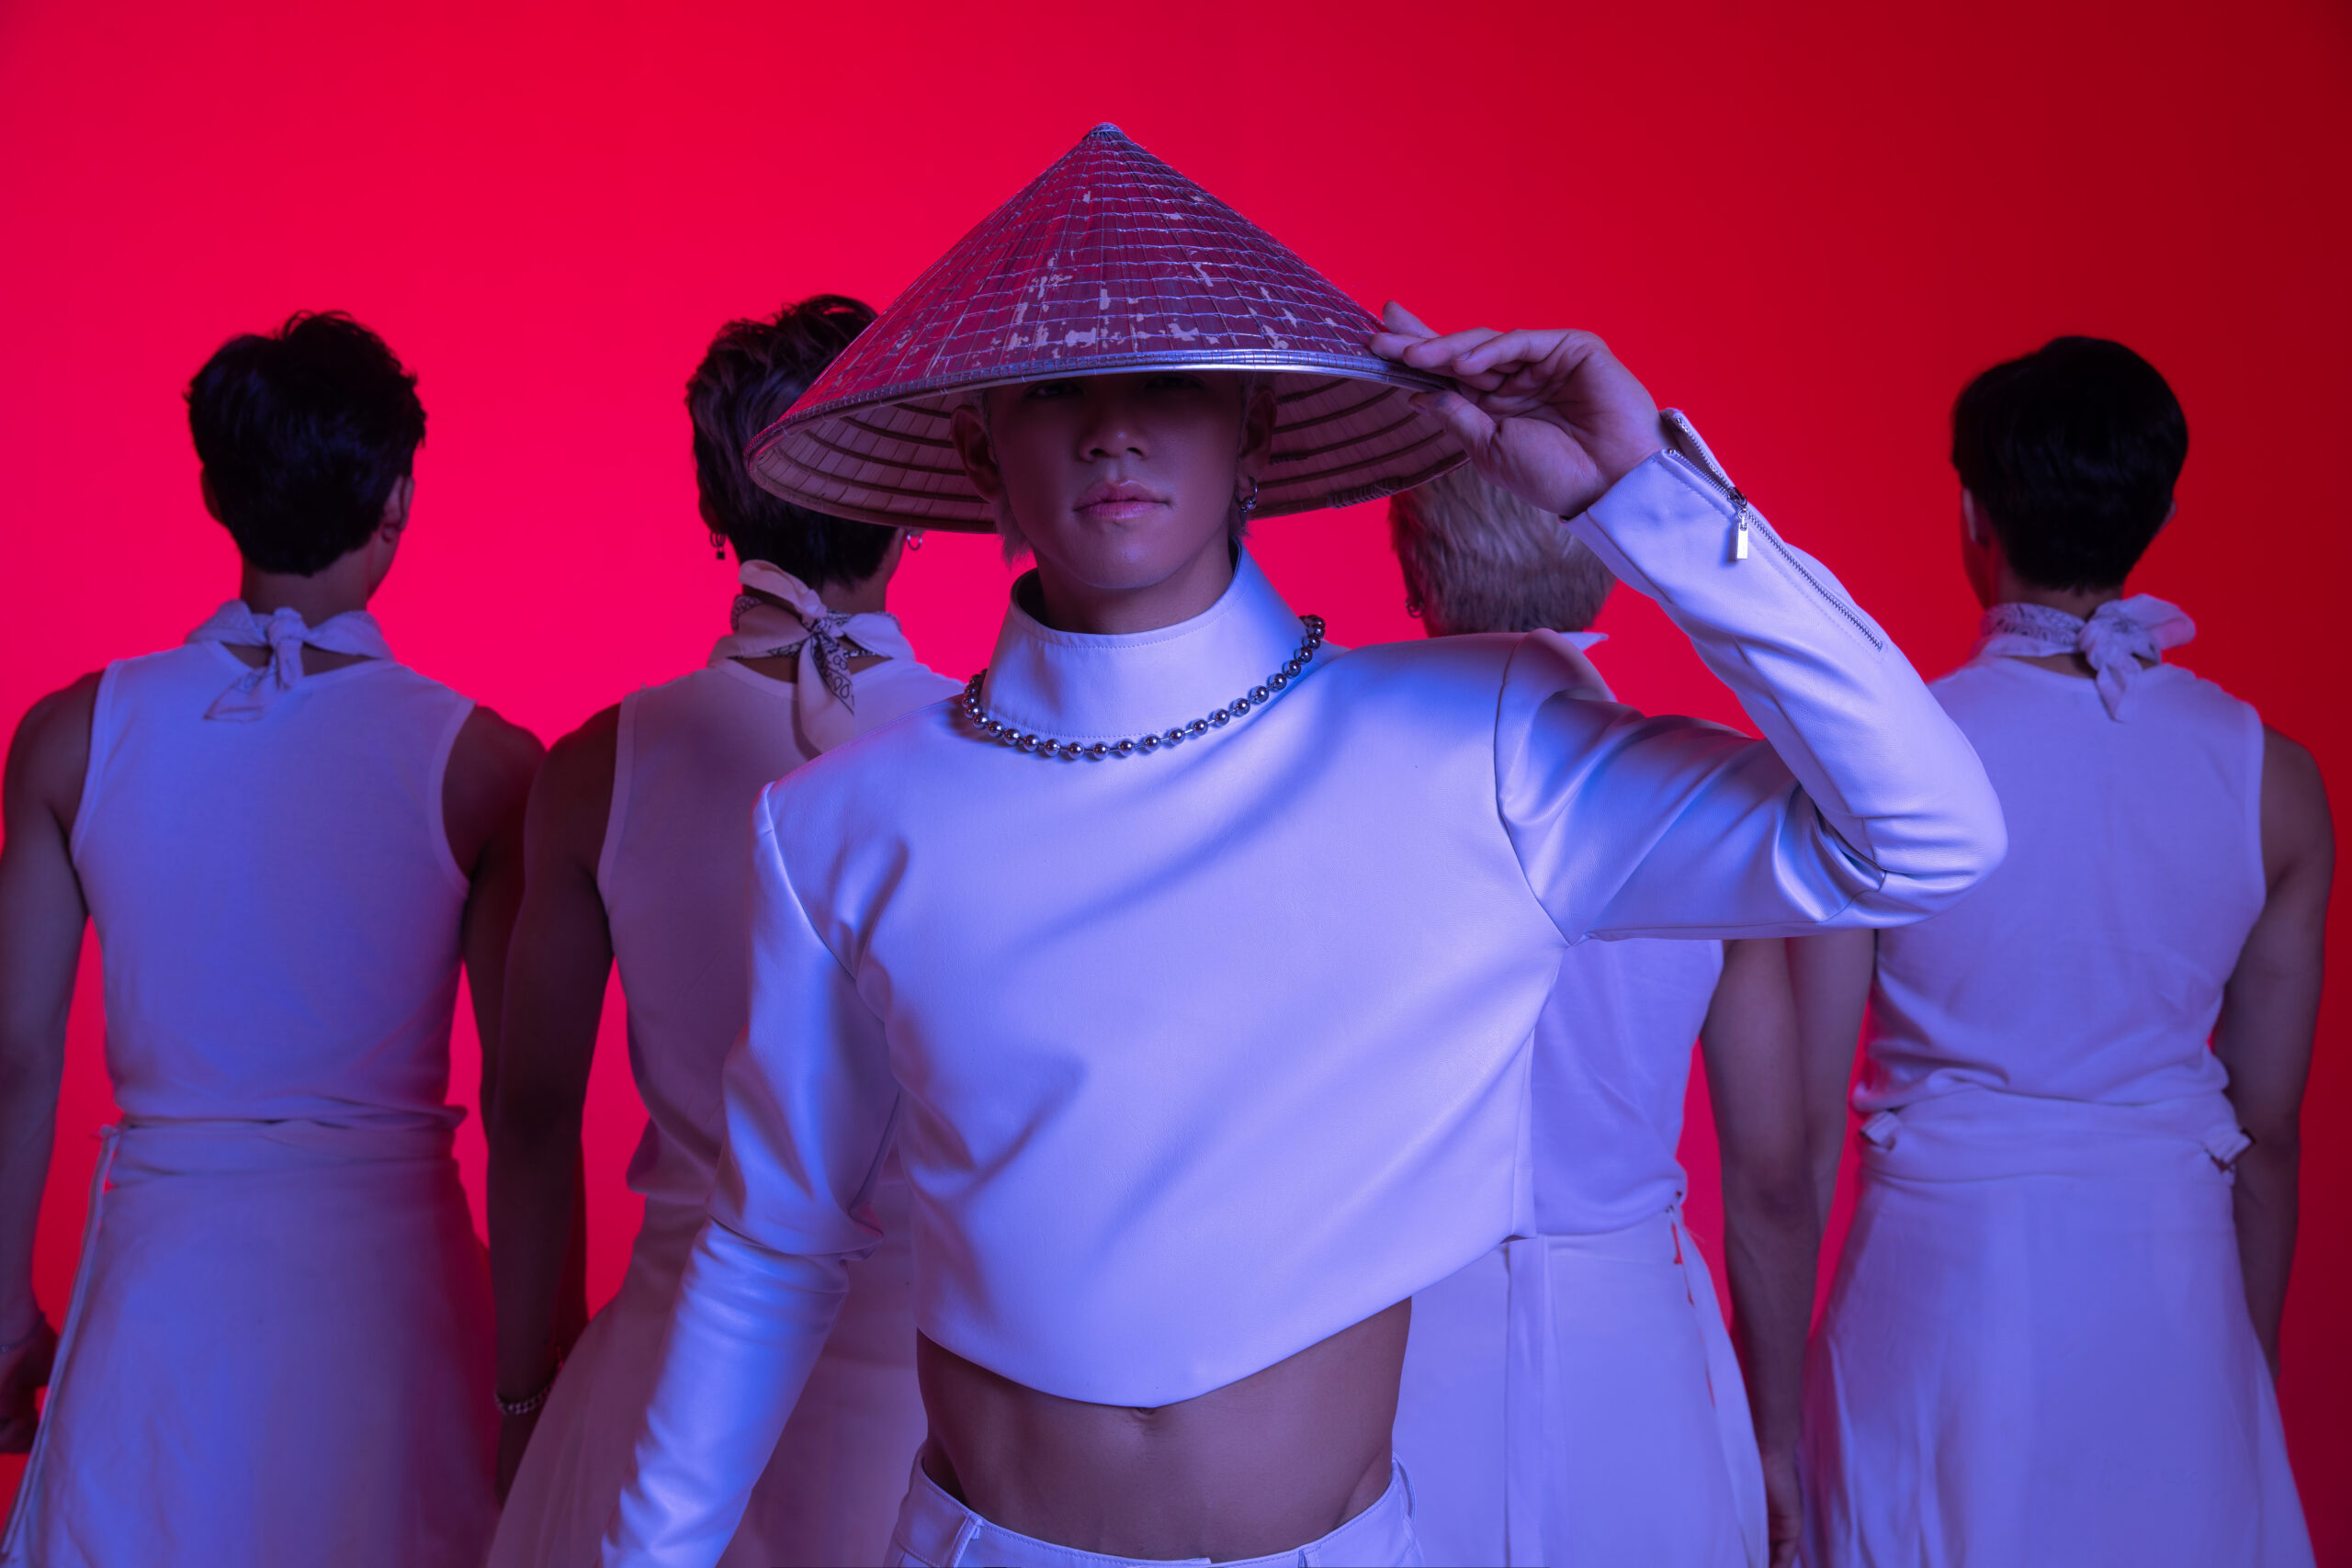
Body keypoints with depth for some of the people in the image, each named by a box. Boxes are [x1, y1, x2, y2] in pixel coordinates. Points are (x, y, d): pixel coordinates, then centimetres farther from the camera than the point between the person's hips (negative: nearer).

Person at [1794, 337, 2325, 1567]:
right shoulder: (2273, 777, -4)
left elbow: (1802, 1128, -10)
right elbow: (2267, 1130, 3)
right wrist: (2250, 1362, 17)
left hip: (1943, 1282, -2)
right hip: (2172, 1284, 3)